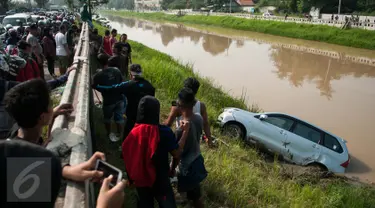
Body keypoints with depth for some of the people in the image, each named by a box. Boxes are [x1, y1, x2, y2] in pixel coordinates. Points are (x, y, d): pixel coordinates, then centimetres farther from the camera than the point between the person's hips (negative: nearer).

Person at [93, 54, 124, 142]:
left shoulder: (98, 75, -15)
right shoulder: (117, 71, -7)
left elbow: (94, 86, 2)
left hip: (108, 101, -2)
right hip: (119, 99, 3)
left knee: (107, 118, 23)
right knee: (119, 118, 17)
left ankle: (109, 134, 41)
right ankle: (119, 135, 32)